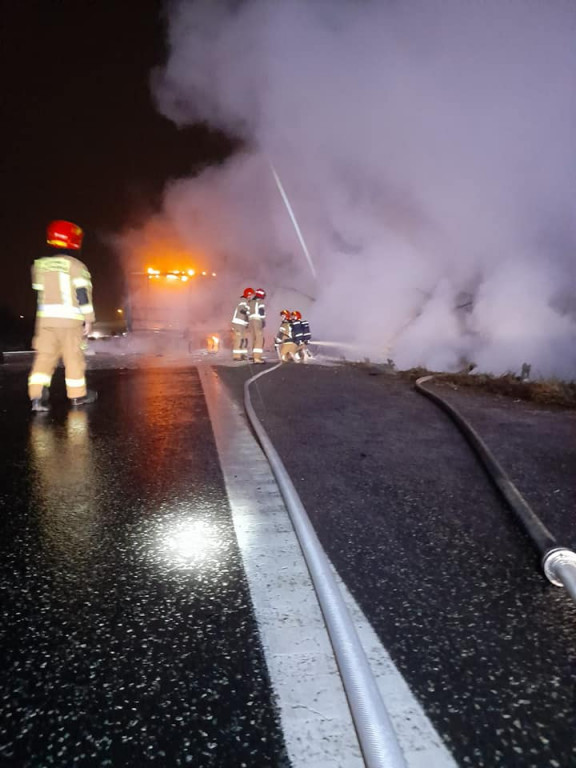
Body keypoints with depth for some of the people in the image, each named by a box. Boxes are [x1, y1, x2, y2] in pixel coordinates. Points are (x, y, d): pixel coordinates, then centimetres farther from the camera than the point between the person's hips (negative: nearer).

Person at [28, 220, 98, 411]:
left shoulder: (39, 265, 10)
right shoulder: (75, 266, -7)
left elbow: (40, 292, 17)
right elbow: (83, 294, -9)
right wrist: (88, 319, -3)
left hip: (45, 318, 4)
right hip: (70, 319, -4)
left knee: (44, 356, 5)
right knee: (74, 356, 6)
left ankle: (37, 395, -5)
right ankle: (78, 394, 15)